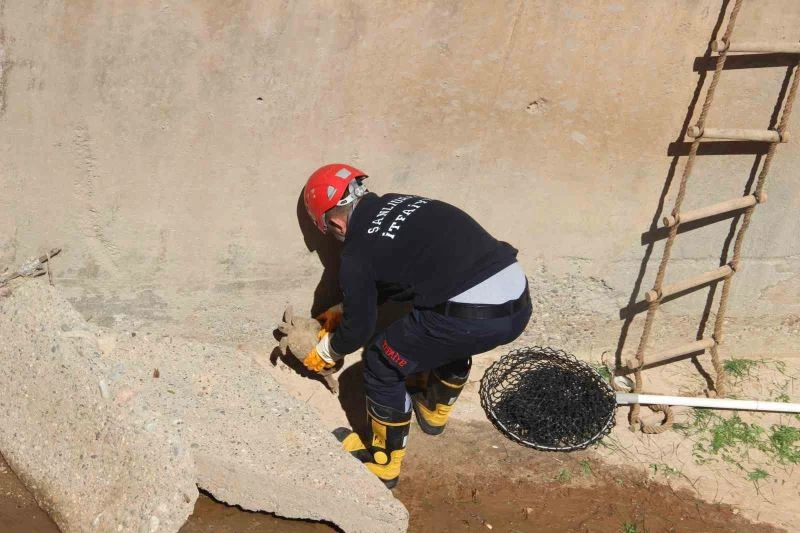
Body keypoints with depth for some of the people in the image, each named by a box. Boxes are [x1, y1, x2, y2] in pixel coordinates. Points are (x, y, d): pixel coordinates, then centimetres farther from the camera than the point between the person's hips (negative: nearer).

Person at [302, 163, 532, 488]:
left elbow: (359, 328, 12)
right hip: (518, 303, 8)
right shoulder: (400, 203, 20)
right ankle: (434, 410, 59)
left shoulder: (357, 253, -1)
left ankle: (383, 462, 28)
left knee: (383, 364, 14)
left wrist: (326, 352, 32)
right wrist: (344, 311, 43)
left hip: (475, 316, -7)